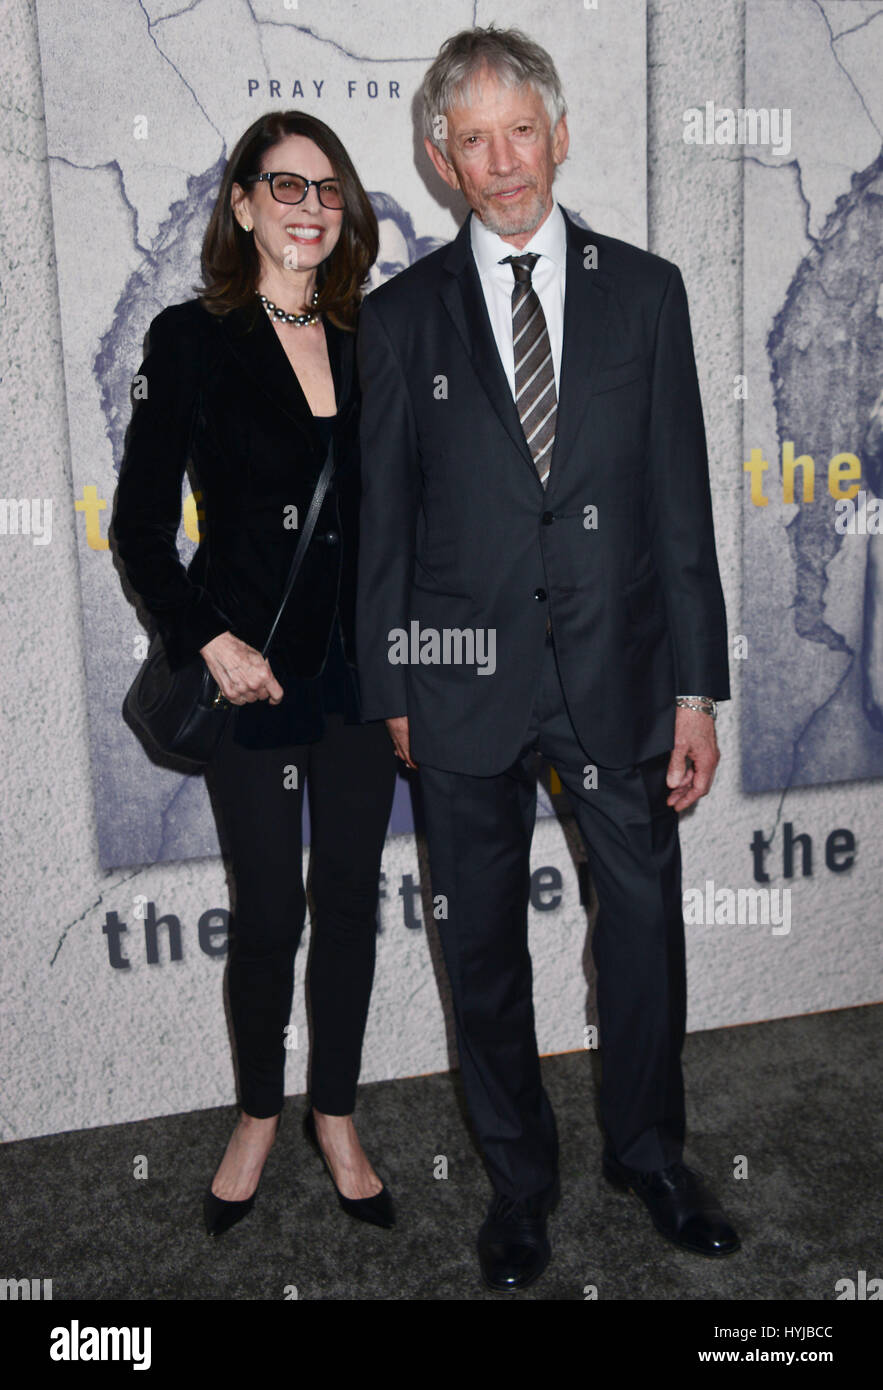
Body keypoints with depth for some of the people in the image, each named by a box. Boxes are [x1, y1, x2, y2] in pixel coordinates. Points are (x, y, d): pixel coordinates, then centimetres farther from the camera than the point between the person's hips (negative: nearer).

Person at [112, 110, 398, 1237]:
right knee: (268, 909, 7)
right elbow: (141, 528, -3)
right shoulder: (191, 339, -3)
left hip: (361, 668, 4)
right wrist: (210, 641, -14)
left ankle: (336, 1116, 31)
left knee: (351, 898, 11)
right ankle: (258, 1117, 32)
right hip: (253, 673, -3)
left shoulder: (364, 344, 8)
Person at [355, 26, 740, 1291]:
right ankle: (519, 1178, 33)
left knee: (646, 919, 13)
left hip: (618, 665, 1)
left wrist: (697, 686, -1)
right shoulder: (400, 318, 3)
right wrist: (392, 692, 1)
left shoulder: (646, 292, 4)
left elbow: (681, 500, 2)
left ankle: (649, 1151, 38)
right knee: (484, 943, 11)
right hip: (466, 677, 0)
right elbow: (383, 522, 4)